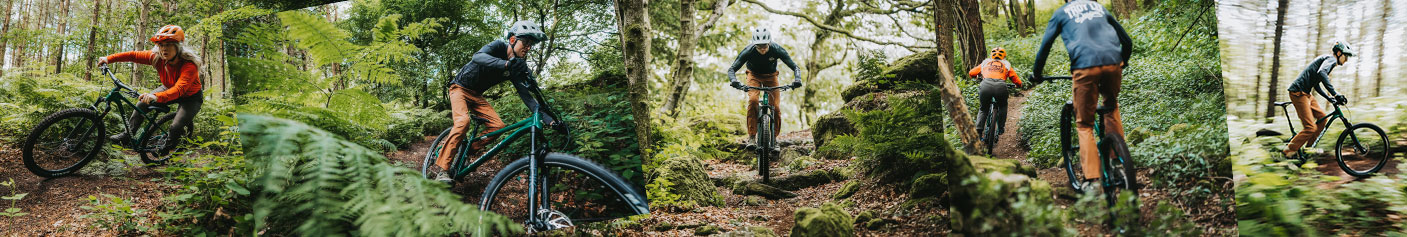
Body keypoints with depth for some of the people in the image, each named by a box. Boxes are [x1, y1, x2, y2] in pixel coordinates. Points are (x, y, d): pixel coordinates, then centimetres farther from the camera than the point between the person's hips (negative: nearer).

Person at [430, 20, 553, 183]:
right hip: (460, 88, -6)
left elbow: (526, 95, -8)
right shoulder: (498, 47, -22)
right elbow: (478, 57, -43)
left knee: (498, 125, -15)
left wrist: (547, 119, -21)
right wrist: (507, 64, -61)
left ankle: (467, 150, 2)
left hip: (476, 95, 6)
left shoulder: (518, 67, -5)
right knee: (463, 121, -31)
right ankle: (441, 168, -28)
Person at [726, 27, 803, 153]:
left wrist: (797, 79, -45)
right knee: (753, 100, -28)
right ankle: (752, 137, -21)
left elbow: (795, 67, -25)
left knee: (775, 106, -14)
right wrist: (734, 80, -50)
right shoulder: (748, 51, -30)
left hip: (770, 76, 1)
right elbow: (732, 69, -29)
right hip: (754, 75, -1)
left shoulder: (777, 50, -29)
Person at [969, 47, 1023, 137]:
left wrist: (978, 77, 52)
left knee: (983, 109, 21)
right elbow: (1018, 82, 23)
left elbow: (971, 73, 30)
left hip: (985, 86, 0)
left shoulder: (985, 63, 28)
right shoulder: (1006, 65, 27)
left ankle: (978, 130, 6)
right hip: (1000, 86, 0)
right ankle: (1001, 128, 25)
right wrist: (1017, 85, 47)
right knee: (1002, 107, 30)